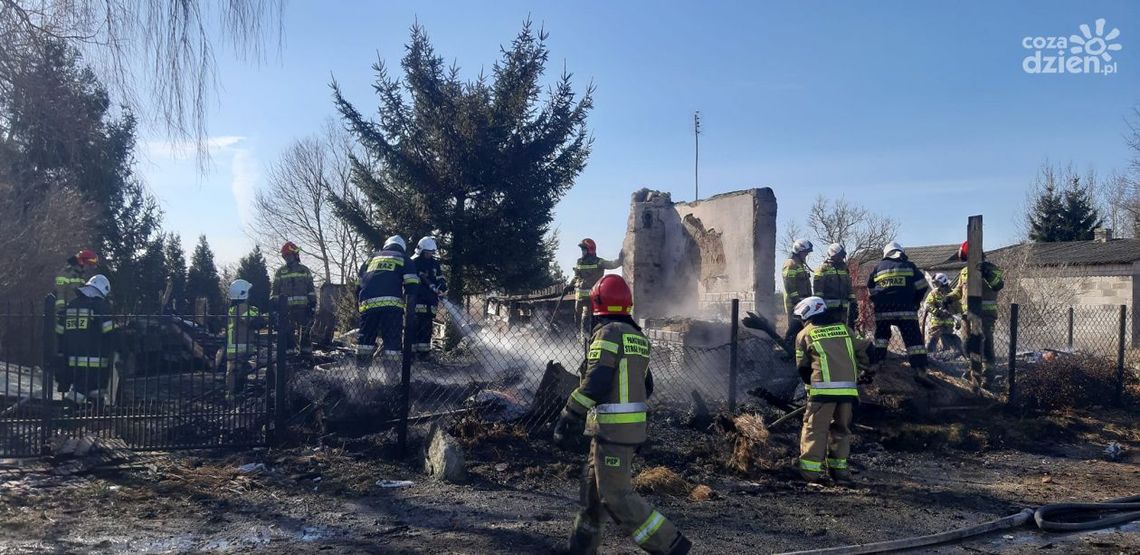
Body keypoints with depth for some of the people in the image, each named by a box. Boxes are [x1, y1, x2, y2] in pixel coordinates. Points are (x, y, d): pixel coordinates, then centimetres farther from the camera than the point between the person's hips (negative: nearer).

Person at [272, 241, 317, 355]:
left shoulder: (304, 270, 10)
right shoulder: (280, 272, 12)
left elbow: (311, 288, 8)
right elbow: (275, 289, 11)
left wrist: (313, 303, 1)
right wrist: (274, 303, 2)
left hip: (303, 306, -1)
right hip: (286, 307, 1)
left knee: (305, 331, -2)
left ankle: (306, 350, 3)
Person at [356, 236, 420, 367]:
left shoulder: (371, 259, 29)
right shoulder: (405, 260, 17)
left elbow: (359, 282, 28)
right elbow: (411, 286, 3)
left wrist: (360, 302, 32)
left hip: (367, 303, 3)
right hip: (392, 304, -3)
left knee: (366, 336, 13)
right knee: (392, 339, -2)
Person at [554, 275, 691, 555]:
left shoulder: (608, 332, -13)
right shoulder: (637, 336, 13)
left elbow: (594, 383, -21)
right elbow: (646, 387, 18)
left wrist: (567, 418, -15)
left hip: (612, 429, -9)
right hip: (633, 427, 9)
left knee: (616, 496, -4)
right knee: (592, 486, 18)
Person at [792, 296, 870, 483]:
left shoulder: (805, 334, 7)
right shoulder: (844, 329, 17)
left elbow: (802, 367, 9)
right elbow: (862, 352, 17)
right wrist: (864, 370, 32)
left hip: (822, 389, -4)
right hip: (849, 389, 4)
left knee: (815, 429, 4)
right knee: (841, 429, 16)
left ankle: (810, 470, 1)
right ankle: (839, 469, 16)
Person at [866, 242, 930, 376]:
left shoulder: (878, 267, 14)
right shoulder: (909, 266, 10)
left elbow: (870, 289, 18)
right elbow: (922, 286, 8)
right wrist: (915, 302, 17)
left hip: (882, 310, 2)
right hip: (906, 309, -2)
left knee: (881, 335, 16)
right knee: (913, 338, 0)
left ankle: (876, 362, 7)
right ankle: (920, 367, -6)